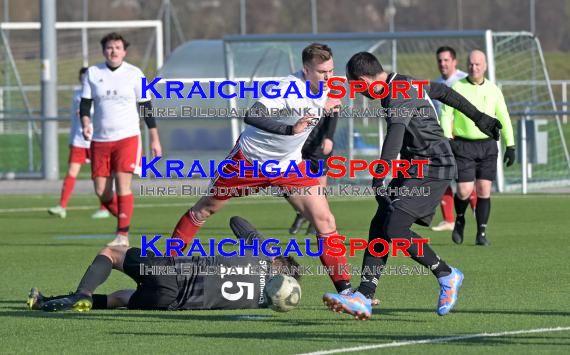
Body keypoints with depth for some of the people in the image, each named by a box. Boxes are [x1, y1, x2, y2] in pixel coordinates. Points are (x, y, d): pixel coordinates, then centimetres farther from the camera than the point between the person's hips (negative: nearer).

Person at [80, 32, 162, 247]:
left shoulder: (134, 74, 2)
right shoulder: (92, 73, 7)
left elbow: (146, 107, 6)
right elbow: (85, 103, 7)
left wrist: (154, 139, 4)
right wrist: (85, 124, -14)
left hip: (127, 137, -3)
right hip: (100, 139, 3)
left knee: (123, 185, -15)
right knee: (101, 191, 1)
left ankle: (123, 235, -15)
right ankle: (123, 219, 26)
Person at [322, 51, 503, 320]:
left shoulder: (399, 96, -20)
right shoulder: (407, 84, 12)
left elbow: (395, 136, -35)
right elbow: (444, 93, 25)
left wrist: (379, 178, -45)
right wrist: (479, 117, 35)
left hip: (433, 169, -10)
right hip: (414, 168, 10)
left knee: (394, 229, -18)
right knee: (379, 226, 1)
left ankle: (447, 276, 0)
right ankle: (363, 298, -4)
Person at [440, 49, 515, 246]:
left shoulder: (493, 90, 8)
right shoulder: (457, 88, 0)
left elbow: (504, 118, 13)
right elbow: (446, 115, -3)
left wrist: (510, 146, 9)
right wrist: (448, 139, -16)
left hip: (487, 145, 2)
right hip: (463, 145, -2)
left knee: (484, 190, -4)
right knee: (464, 191, -9)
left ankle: (481, 233, 3)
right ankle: (459, 220, 21)